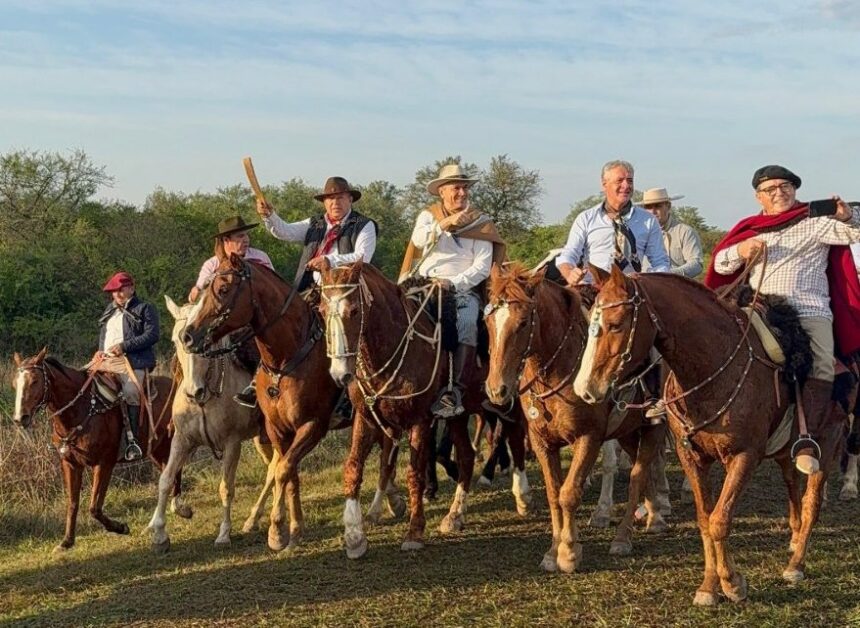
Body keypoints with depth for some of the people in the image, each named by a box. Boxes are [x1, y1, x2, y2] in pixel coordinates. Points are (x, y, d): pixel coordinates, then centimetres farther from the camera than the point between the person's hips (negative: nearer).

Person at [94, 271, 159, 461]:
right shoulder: (109, 312, 29)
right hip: (106, 360, 7)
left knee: (130, 391, -31)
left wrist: (124, 346, -15)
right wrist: (100, 352, 16)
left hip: (132, 361, -7)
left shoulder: (145, 309, 6)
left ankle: (133, 440, -29)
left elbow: (152, 335, -7)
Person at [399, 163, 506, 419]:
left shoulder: (481, 223, 10)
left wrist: (453, 283, -14)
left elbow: (482, 266, -1)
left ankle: (454, 391, -38)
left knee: (467, 323, -33)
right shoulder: (428, 216, 16)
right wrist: (446, 224, -16)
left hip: (464, 290, -1)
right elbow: (419, 240, -7)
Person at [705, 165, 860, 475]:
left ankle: (807, 437, -22)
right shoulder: (751, 230, 21)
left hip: (810, 312, -3)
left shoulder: (816, 223, 11)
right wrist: (740, 251, -4)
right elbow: (720, 264, 16)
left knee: (822, 367, -24)